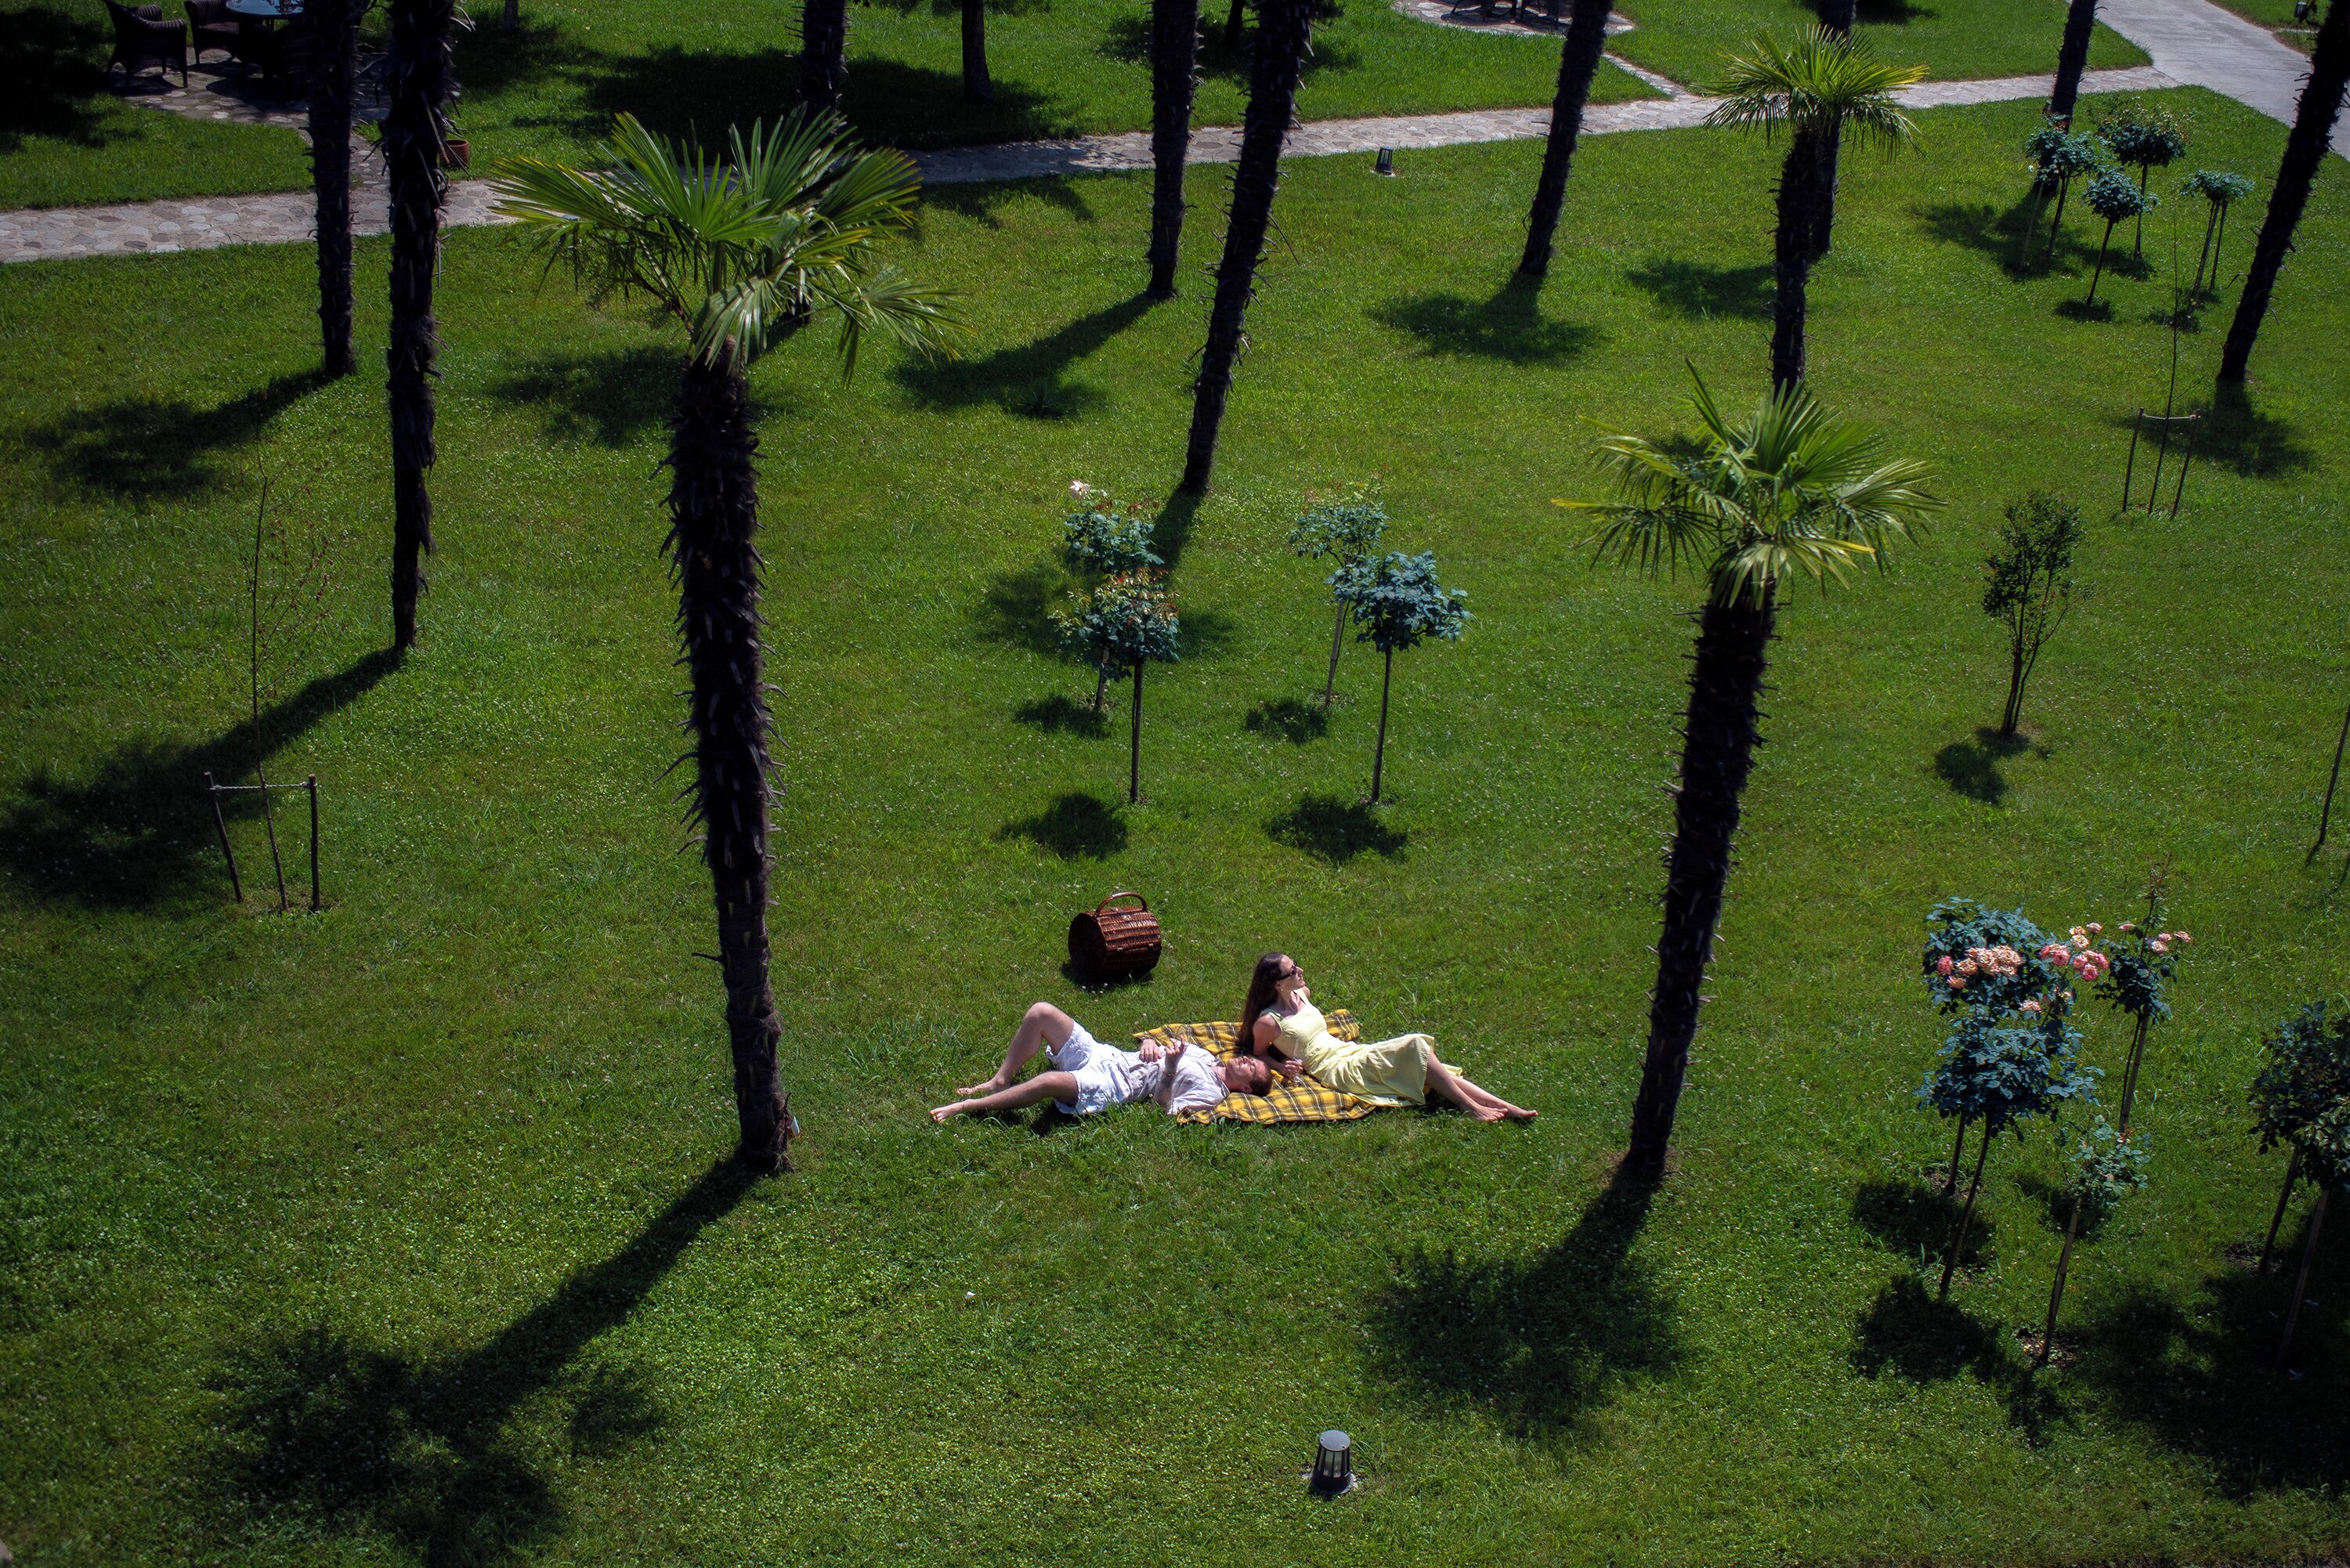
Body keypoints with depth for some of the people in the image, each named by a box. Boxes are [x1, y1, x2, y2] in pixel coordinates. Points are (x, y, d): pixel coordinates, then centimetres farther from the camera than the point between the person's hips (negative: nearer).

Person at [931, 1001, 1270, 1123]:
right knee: (1041, 1012, -8)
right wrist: (1150, 1044, 3)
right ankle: (1000, 1081, 0)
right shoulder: (1202, 1055, 19)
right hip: (1101, 1054, 9)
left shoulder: (1211, 1092, -5)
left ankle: (970, 1105, -23)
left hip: (1109, 1086, -9)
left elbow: (1166, 1107, -18)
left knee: (1051, 1082, -38)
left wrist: (1169, 1070, -25)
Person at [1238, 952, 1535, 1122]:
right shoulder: (1267, 1022, -10)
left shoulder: (1301, 994, 13)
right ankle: (1471, 1108, -21)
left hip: (1352, 1052, 8)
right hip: (1337, 1069, -8)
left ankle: (1506, 1107, -17)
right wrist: (1282, 1067, -11)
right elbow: (1258, 1054, 4)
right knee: (1415, 1047, -24)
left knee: (1432, 1068, -11)